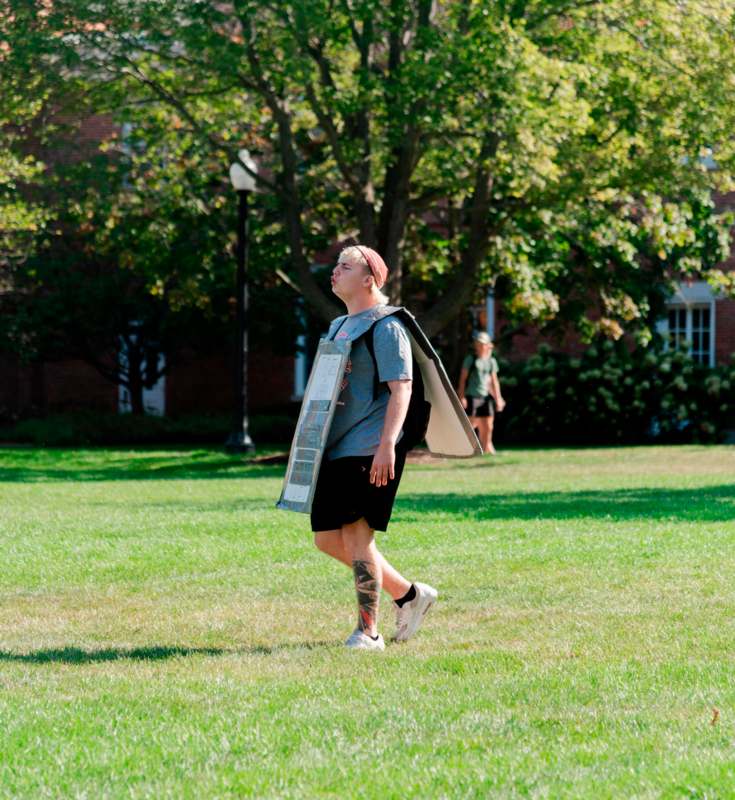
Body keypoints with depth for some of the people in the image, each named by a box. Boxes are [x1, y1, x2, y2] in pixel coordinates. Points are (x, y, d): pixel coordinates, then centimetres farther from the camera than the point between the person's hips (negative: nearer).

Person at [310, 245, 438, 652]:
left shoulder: (385, 327, -8)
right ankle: (409, 594, 21)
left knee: (356, 535, -10)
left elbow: (401, 388, -16)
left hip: (369, 451, -9)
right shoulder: (338, 327, 19)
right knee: (327, 538, 9)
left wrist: (387, 444, -25)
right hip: (335, 450, 9)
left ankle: (368, 631, -1)